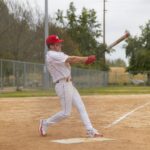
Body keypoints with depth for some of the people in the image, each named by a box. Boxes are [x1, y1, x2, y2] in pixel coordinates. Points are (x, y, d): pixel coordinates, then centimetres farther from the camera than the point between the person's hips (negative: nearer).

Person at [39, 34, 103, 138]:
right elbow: (71, 59, -19)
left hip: (69, 84, 10)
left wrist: (86, 59, -12)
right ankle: (45, 123, 14)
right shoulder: (52, 55, -13)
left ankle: (90, 131, 2)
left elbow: (71, 60, 5)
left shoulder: (58, 54, 18)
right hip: (63, 85, -10)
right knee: (66, 113, -4)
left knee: (81, 107, 4)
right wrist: (87, 59, -13)